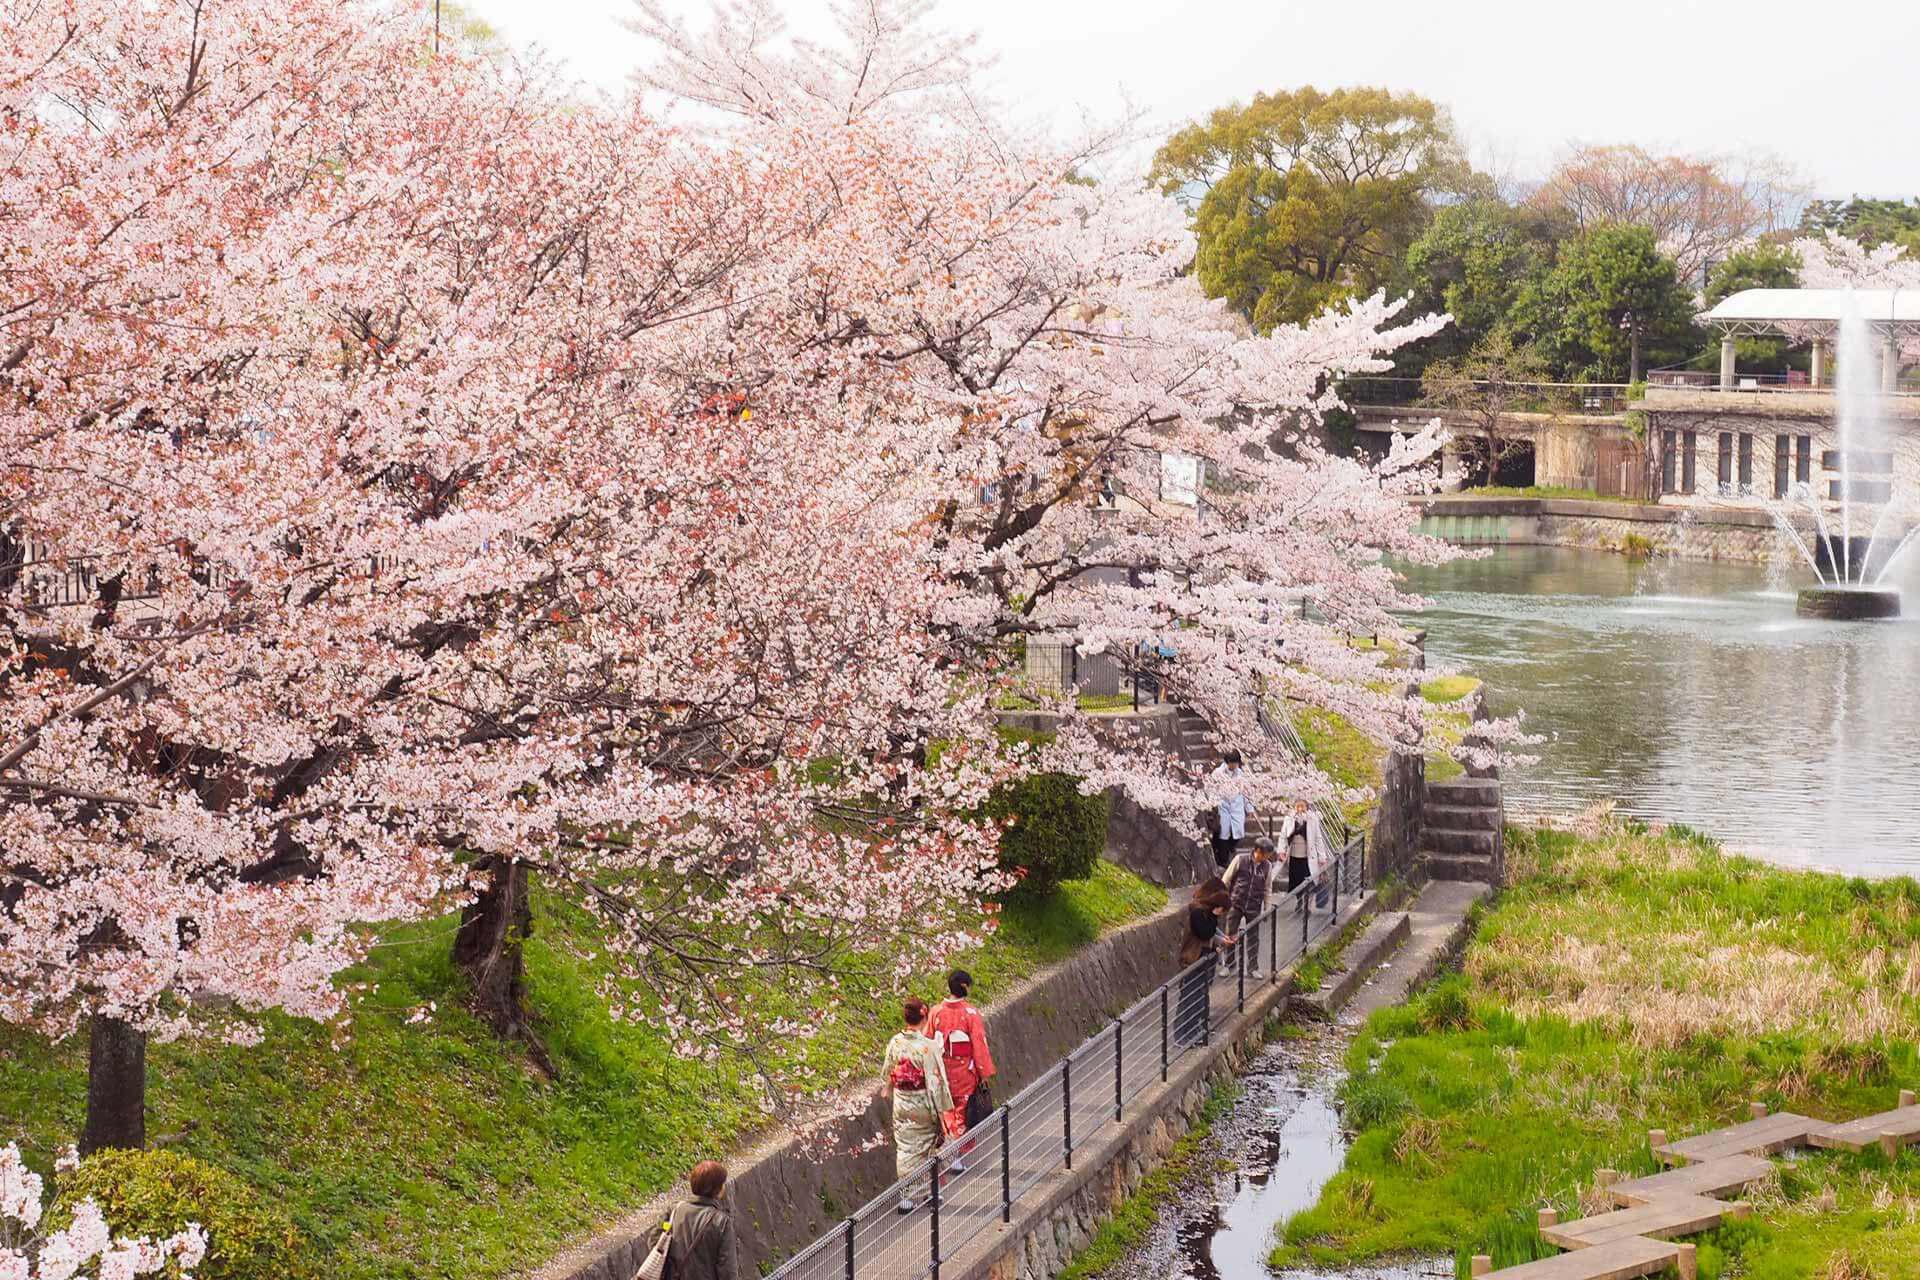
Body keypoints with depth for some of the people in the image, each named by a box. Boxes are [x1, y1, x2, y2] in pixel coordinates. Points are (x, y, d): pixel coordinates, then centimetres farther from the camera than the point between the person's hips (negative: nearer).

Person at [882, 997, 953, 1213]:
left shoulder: (895, 1043, -6)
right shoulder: (929, 1045, -18)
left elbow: (888, 1072, 7)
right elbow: (936, 1079, -15)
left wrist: (887, 1090, 27)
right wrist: (942, 1109, -8)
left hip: (902, 1104, 3)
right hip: (924, 1104, -3)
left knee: (905, 1148, 8)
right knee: (929, 1146, 15)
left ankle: (906, 1194, 2)